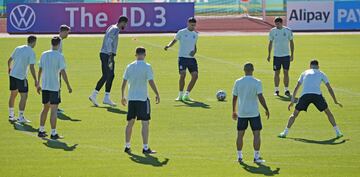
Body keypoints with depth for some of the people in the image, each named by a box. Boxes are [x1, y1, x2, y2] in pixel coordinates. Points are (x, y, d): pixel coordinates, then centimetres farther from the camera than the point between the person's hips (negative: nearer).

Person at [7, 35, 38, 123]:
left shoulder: (18, 48, 6)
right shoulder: (31, 52, -12)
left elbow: (9, 60, 13)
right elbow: (31, 68, -17)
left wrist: (9, 68, 33)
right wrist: (35, 80, -12)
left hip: (12, 75, 7)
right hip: (21, 77, -7)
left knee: (13, 95, 18)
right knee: (24, 96, 1)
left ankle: (11, 115, 26)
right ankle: (21, 117, 0)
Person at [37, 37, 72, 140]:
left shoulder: (44, 55, 5)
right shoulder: (59, 56, -10)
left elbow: (40, 70, 9)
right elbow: (63, 72, -13)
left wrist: (38, 84, 18)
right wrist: (68, 86, -7)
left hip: (44, 86, 5)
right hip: (54, 87, -5)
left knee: (45, 108, 19)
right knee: (54, 110, -3)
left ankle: (41, 130, 23)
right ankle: (53, 133, -5)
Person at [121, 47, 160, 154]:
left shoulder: (130, 66, 5)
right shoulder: (147, 67, -9)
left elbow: (124, 83, 7)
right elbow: (151, 82, -13)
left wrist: (123, 97, 18)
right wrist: (157, 95, -2)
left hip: (131, 98, 5)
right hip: (143, 98, -5)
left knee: (130, 123, 14)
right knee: (145, 123, -2)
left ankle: (127, 146, 19)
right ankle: (145, 148, -5)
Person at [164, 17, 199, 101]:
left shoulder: (195, 34, 13)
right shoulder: (181, 32, 0)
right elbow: (174, 40, 8)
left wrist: (194, 51, 3)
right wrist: (168, 46, -11)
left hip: (191, 58, 5)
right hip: (182, 57, -5)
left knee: (195, 75, -6)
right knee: (183, 74, -19)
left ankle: (186, 95, 8)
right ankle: (180, 95, -5)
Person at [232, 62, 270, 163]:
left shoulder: (238, 82, 0)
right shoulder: (256, 82, -9)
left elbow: (234, 98, 5)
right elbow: (260, 97, -14)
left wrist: (234, 111, 16)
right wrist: (266, 109, -3)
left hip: (241, 113, 3)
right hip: (254, 112, -3)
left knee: (240, 134, 10)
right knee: (256, 134, 4)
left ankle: (239, 156, 13)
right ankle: (256, 157, 2)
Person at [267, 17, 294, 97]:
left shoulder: (288, 31, -2)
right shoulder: (272, 31, 1)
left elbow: (291, 42, 5)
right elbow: (270, 43, 8)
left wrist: (292, 54, 2)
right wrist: (269, 54, 4)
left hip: (286, 55, -1)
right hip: (276, 55, 1)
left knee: (286, 72, 0)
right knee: (277, 73, 1)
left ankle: (286, 90, 6)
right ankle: (276, 90, 9)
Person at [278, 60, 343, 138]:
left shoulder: (305, 73, 26)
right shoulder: (321, 74, 22)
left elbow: (296, 88, 25)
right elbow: (329, 88, 19)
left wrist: (292, 101, 28)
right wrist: (335, 101, 24)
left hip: (305, 95, 1)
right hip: (317, 94, -1)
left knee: (295, 114, 15)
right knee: (328, 112, 17)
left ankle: (285, 132, 8)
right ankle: (337, 132, 14)